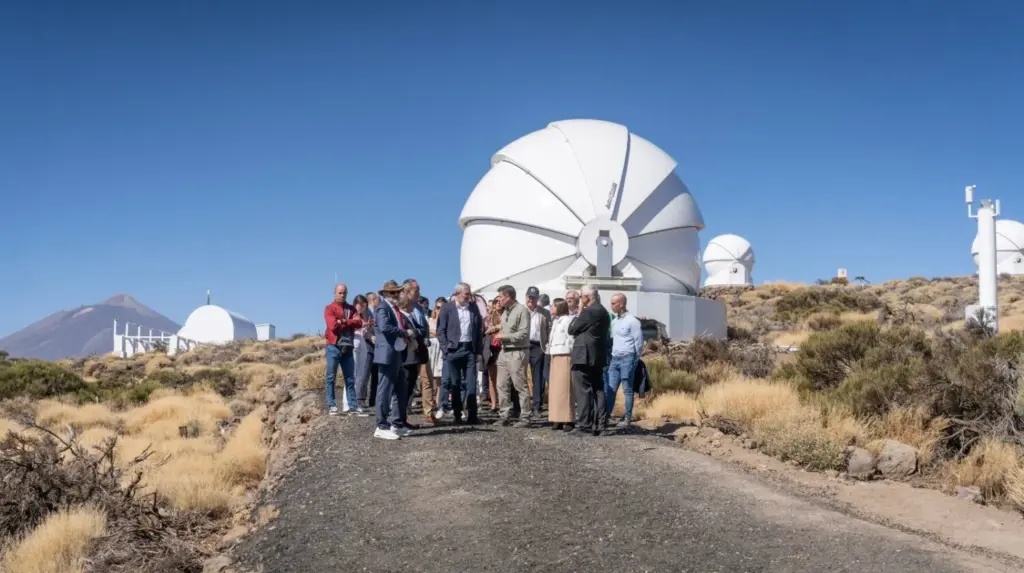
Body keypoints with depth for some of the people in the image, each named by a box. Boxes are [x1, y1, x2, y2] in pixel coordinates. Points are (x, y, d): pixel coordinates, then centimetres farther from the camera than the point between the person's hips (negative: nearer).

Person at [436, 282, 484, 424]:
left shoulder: (474, 308, 9)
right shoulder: (447, 309, -2)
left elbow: (479, 328, 13)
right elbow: (441, 330, -2)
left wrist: (479, 347, 5)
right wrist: (446, 348, -10)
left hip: (470, 349, 3)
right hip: (454, 350, -3)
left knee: (471, 383, -1)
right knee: (455, 383, 4)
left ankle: (472, 415, 1)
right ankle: (457, 415, 10)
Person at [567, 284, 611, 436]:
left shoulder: (588, 312, -14)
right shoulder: (603, 311, 15)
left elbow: (571, 329, -9)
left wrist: (578, 313, 0)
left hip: (584, 356, -9)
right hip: (598, 356, 9)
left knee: (583, 391, -6)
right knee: (597, 389, 9)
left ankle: (583, 424, -8)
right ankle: (600, 424, 8)